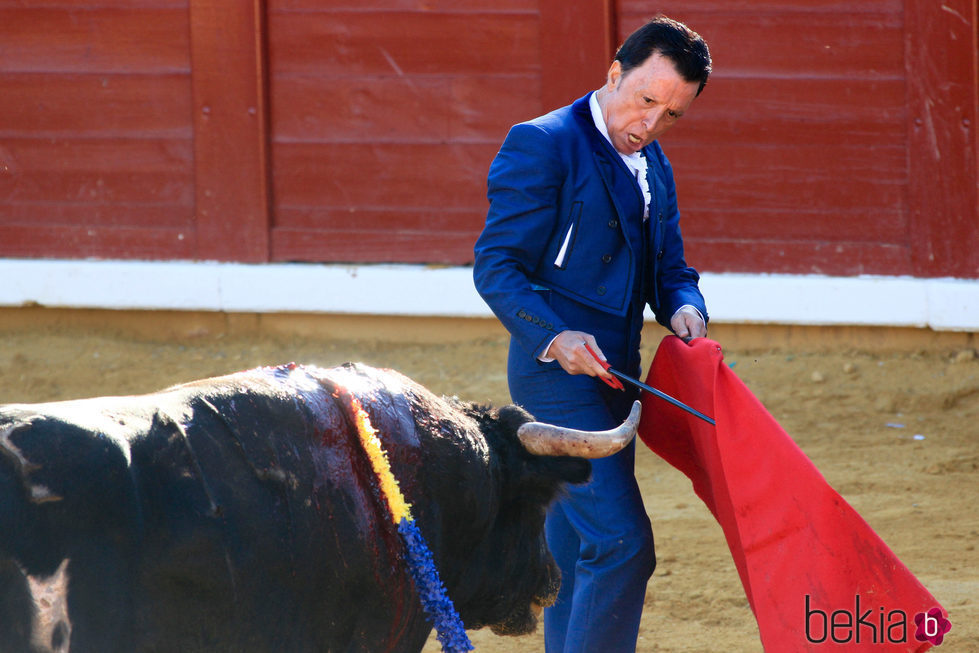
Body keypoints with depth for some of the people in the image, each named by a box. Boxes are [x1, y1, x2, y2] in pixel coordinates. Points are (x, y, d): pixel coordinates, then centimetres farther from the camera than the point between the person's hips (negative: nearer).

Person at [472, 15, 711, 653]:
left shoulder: (654, 168, 16)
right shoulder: (542, 146, -10)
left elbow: (670, 267, 20)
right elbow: (496, 266, -13)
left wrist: (683, 308, -4)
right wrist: (555, 337, -26)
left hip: (612, 381, 9)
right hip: (558, 378, -9)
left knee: (578, 561, 13)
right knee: (623, 542, -17)